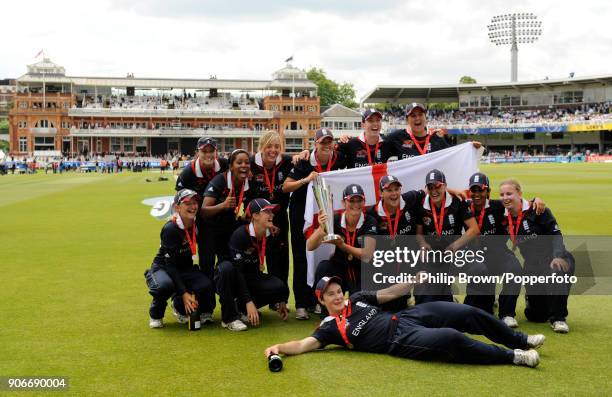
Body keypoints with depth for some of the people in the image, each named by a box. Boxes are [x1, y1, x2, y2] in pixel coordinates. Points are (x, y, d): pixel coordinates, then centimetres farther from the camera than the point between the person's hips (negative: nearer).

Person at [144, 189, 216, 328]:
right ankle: (155, 315, -6)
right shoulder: (170, 228, -23)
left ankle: (179, 306, 9)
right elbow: (170, 264, -24)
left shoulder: (196, 224, -6)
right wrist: (184, 293, -31)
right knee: (165, 285, -40)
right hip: (162, 268, -5)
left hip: (185, 269, 5)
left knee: (207, 285, -24)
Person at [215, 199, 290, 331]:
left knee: (280, 287, -22)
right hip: (233, 280, -5)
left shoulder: (270, 237, -3)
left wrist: (281, 301, 0)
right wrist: (249, 302, -32)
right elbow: (237, 270, -27)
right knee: (226, 267, -39)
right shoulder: (240, 234, -22)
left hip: (252, 279, 5)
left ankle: (241, 309, 1)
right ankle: (230, 318, -25)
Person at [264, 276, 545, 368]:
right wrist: (278, 347, -28)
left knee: (469, 313, -2)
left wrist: (417, 278, 11)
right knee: (451, 338, -29)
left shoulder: (357, 299, 15)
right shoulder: (331, 327, -2)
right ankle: (513, 356, -16)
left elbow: (388, 294, 18)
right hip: (401, 341, -7)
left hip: (406, 317, 7)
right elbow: (304, 344, -12)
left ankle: (520, 340, 16)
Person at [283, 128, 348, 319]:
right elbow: (285, 187, -18)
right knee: (302, 259, -1)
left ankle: (315, 300, 21)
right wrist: (306, 180, -29)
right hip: (302, 213, -4)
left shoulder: (338, 159, -5)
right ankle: (301, 304, 3)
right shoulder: (305, 162, -15)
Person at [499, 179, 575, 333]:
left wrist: (557, 257, -29)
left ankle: (558, 318, -21)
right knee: (536, 316, 2)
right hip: (532, 265, 4)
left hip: (555, 259, -4)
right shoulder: (505, 219, 3)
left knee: (558, 272, -41)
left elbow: (556, 235, -15)